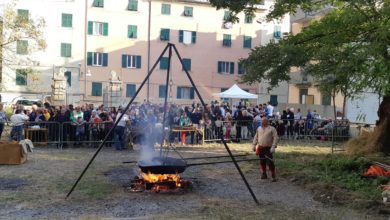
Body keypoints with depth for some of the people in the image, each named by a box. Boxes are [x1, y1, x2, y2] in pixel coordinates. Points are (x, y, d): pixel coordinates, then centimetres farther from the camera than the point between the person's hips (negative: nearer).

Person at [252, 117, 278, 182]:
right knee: (262, 162, 11)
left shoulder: (272, 129, -4)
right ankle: (264, 174, 26)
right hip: (260, 148, 5)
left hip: (268, 148, -5)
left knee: (270, 162, -9)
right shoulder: (259, 129, 12)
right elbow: (256, 137, 20)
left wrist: (273, 147, -19)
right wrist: (254, 145, 15)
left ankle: (273, 176, 0)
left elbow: (275, 138, -10)